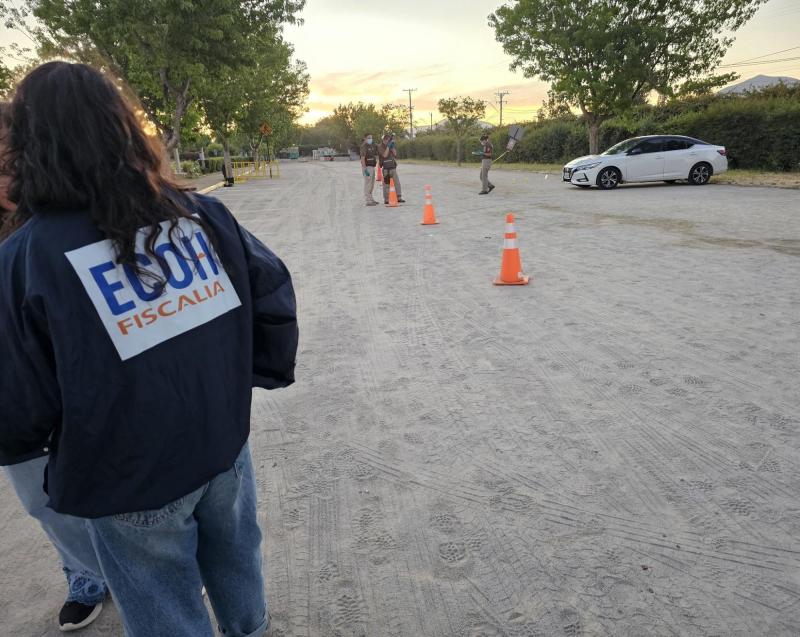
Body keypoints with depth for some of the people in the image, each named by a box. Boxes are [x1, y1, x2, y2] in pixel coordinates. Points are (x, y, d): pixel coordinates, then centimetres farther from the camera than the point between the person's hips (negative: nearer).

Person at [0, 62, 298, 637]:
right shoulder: (200, 213, -9)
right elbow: (273, 290, -4)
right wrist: (267, 369, 11)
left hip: (131, 489, -3)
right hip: (225, 446, 4)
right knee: (237, 578, 29)